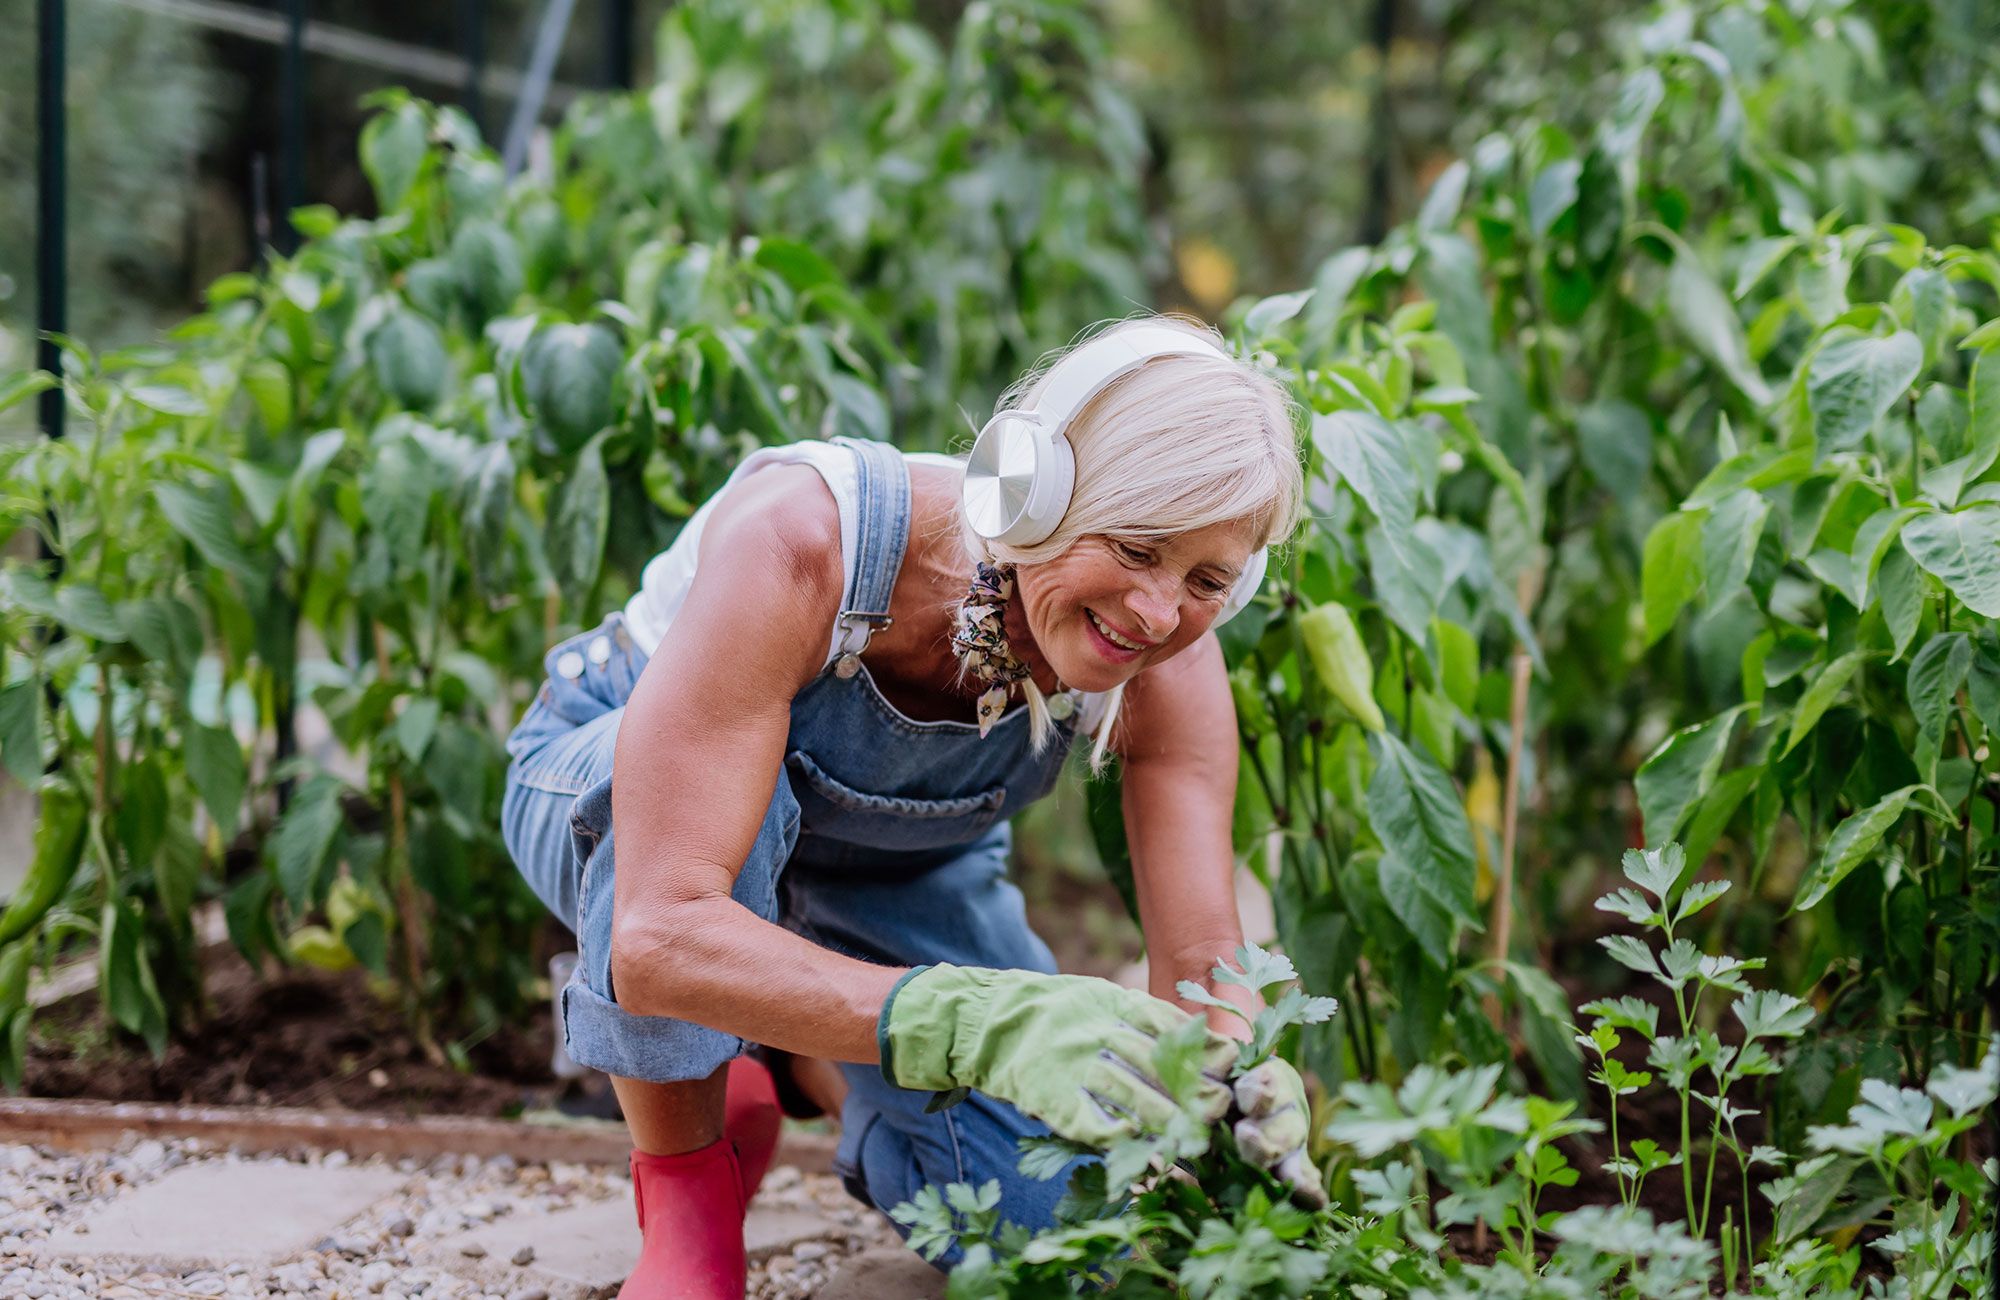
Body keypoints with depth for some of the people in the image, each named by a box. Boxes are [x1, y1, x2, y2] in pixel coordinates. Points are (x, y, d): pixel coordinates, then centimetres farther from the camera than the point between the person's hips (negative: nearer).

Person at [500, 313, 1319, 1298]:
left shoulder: (1166, 664, -27)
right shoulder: (797, 542, -42)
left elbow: (1203, 964, -25)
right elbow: (658, 940, -50)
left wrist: (1244, 1087, -49)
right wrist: (981, 1025, -63)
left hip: (897, 869, 4)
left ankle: (799, 1062, 20)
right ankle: (682, 1191, -14)